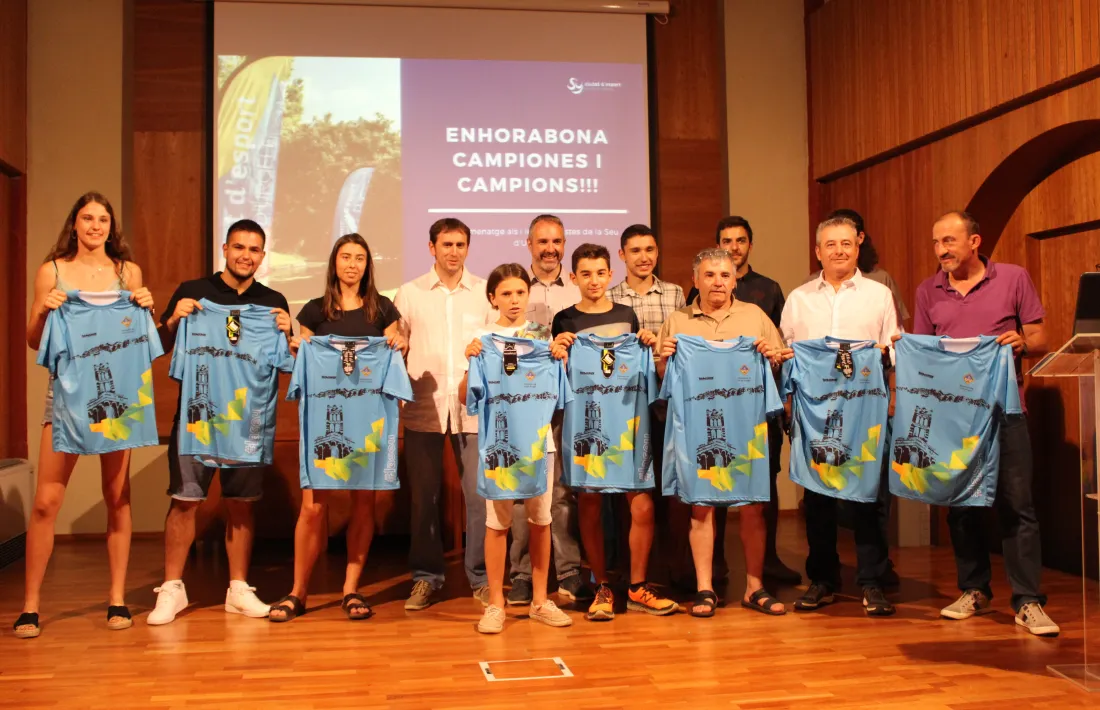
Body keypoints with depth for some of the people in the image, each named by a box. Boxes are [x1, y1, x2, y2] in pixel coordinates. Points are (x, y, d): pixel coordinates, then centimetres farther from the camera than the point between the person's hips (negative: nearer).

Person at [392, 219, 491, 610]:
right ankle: (426, 577, 21)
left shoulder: (484, 292, 7)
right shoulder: (409, 293, 8)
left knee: (480, 495, -2)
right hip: (423, 410, 1)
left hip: (473, 409, 0)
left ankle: (481, 577, 13)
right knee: (424, 497, 7)